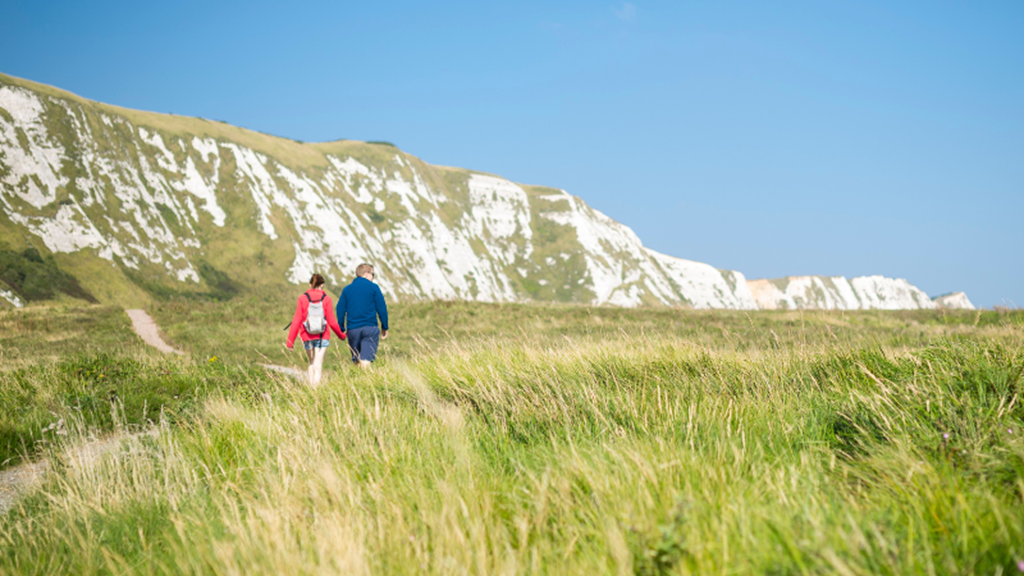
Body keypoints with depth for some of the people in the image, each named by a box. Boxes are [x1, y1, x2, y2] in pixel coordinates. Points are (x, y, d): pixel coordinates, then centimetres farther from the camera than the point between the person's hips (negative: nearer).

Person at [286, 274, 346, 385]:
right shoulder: (326, 299, -3)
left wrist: (290, 341, 1)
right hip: (322, 337, -1)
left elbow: (296, 321, -3)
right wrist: (341, 335, 15)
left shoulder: (303, 298, -1)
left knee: (311, 363, 20)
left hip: (307, 337, 1)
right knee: (318, 365, -2)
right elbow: (332, 322, -2)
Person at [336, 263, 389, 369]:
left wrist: (342, 329, 14)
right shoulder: (373, 287, 2)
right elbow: (382, 308, 1)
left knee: (356, 360, 14)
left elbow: (340, 310, 9)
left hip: (352, 329, 3)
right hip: (370, 328, -3)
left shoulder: (347, 289, 12)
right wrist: (384, 328, 8)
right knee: (366, 360, -10)